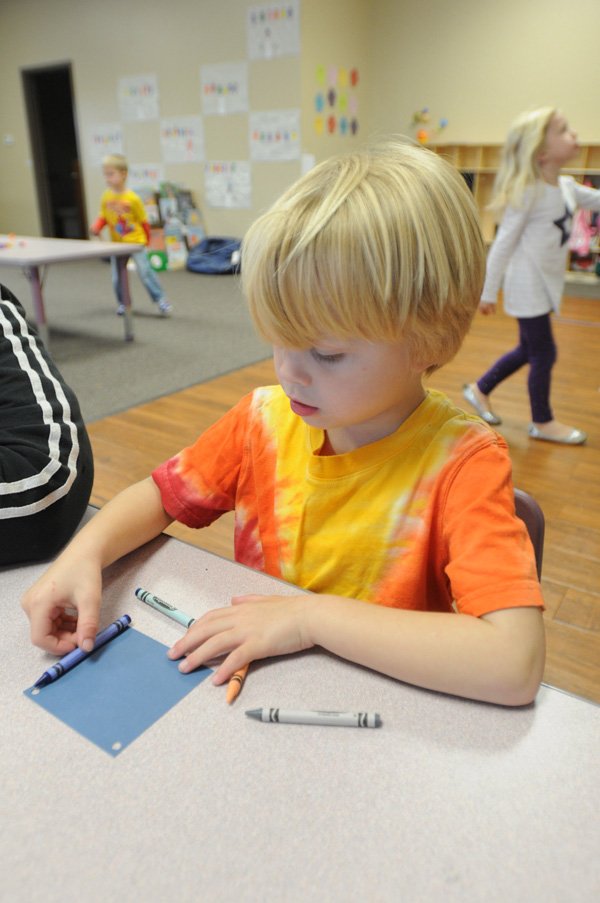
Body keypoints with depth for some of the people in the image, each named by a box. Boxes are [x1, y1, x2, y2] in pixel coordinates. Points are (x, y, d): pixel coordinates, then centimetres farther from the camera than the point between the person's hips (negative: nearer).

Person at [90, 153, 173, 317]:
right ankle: (122, 303, 24)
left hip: (136, 242, -4)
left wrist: (147, 239, 6)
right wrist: (97, 226, -12)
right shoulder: (106, 197, -1)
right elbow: (103, 217, 8)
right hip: (116, 244, 4)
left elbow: (143, 220, -3)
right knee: (117, 277, 7)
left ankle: (160, 300, 0)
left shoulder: (132, 198, -12)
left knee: (145, 271, -9)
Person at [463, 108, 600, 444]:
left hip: (546, 284, 9)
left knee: (529, 349, 17)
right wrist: (488, 292, -15)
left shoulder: (567, 187, 7)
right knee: (544, 353, 0)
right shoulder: (529, 193, -17)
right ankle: (543, 422, 16)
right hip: (528, 286, -9)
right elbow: (504, 243, -16)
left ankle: (480, 390, 33)